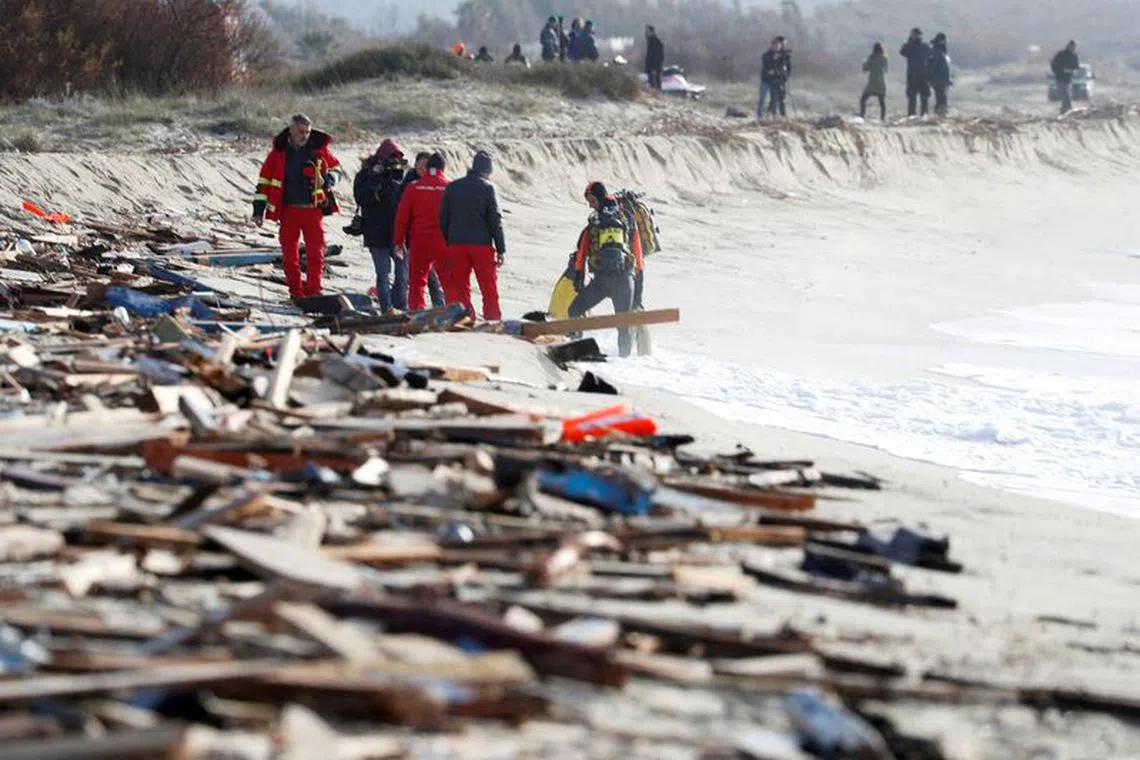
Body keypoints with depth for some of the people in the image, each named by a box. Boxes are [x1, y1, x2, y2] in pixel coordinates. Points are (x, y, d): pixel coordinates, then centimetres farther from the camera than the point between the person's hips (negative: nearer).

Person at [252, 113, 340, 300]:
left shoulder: (319, 149, 1)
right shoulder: (279, 151, 0)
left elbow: (335, 169, 17)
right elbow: (265, 180, 4)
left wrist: (328, 179, -7)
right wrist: (259, 209, 0)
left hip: (313, 209, 0)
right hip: (288, 210, 0)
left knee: (316, 253, -5)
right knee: (290, 254, 4)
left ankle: (313, 292, -1)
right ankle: (296, 294, 14)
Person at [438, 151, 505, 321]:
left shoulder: (452, 187, 6)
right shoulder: (487, 188, -6)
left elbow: (443, 219, 9)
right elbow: (495, 221, -6)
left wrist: (447, 243, 17)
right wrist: (501, 249, -2)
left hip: (457, 244, 3)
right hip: (482, 243, -3)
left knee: (460, 286, 8)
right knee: (489, 286, 4)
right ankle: (493, 319, 2)